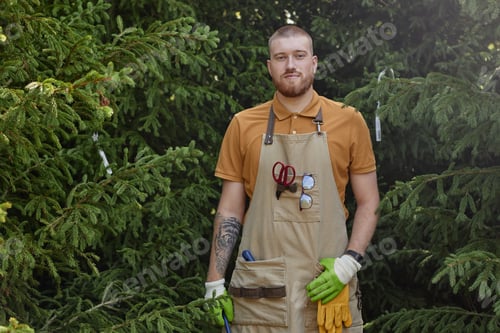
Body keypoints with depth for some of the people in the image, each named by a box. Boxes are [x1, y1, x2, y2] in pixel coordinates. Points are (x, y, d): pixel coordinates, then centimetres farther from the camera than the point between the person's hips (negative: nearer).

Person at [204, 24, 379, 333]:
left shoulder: (349, 121, 2)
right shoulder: (243, 125, 5)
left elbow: (368, 203, 5)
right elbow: (230, 211, 8)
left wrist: (349, 263, -8)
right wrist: (215, 283, 3)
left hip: (328, 285, 0)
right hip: (260, 290, 1)